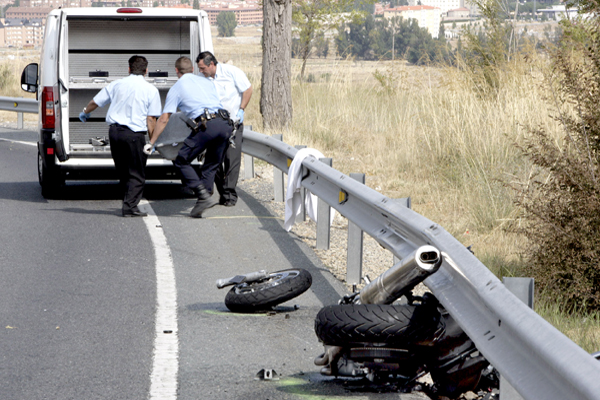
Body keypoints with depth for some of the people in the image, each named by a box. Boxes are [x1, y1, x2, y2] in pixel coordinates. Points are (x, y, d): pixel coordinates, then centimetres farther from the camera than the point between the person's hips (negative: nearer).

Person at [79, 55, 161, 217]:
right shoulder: (151, 90, 1)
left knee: (122, 171, 17)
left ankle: (129, 202, 27)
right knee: (136, 173, 4)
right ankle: (130, 206, -4)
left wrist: (85, 113, 38)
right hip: (135, 134, -4)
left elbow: (95, 102, 18)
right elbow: (151, 119, -4)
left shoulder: (117, 84, 9)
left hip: (114, 131, 4)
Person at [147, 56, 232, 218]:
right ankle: (203, 201, 9)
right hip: (226, 123, 6)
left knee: (181, 161, 6)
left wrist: (151, 142, 15)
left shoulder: (176, 88, 13)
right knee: (211, 165, 17)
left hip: (207, 125, -6)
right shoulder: (207, 82, 27)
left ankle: (204, 196, -6)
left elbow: (164, 119, 9)